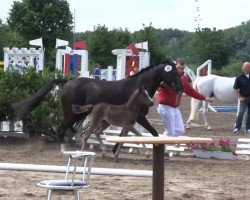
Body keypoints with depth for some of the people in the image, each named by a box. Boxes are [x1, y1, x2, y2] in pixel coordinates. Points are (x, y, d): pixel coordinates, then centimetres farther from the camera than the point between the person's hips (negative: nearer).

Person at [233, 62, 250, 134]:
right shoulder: (239, 77, -2)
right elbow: (236, 89, -1)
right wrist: (240, 97, -8)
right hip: (244, 98, -3)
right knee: (241, 113, -11)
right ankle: (237, 128, -10)